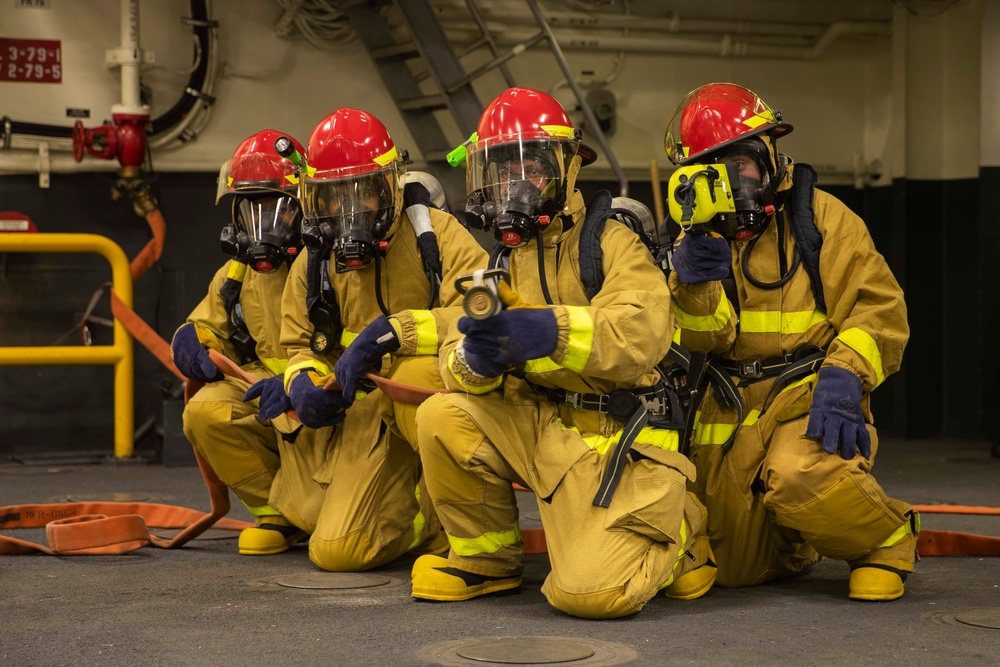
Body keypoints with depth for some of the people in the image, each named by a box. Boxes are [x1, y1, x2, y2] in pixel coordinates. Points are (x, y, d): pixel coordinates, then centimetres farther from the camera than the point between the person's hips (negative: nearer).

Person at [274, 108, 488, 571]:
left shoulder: (435, 233, -13)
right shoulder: (312, 265, 4)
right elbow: (301, 346, 19)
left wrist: (392, 331, -36)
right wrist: (304, 382, -6)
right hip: (367, 409, 4)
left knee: (415, 372, -41)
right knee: (336, 551, -12)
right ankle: (432, 519, 16)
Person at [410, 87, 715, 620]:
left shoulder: (610, 241, -6)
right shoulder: (500, 260, 13)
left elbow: (640, 337, -24)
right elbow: (456, 364, 3)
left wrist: (550, 331, -39)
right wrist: (476, 358, -23)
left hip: (620, 440, -6)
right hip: (546, 430, 6)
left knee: (590, 592, -22)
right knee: (442, 417, -17)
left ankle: (677, 535, 12)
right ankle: (486, 558, 5)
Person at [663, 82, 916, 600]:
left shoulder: (819, 217, 0)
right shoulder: (700, 238, 10)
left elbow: (880, 306, -6)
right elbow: (702, 339, -3)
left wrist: (845, 373, -22)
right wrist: (696, 282, -24)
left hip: (809, 395, -4)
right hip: (730, 410, 5)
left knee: (800, 479, -38)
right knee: (737, 567, 5)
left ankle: (885, 541, -7)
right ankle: (800, 545, 40)